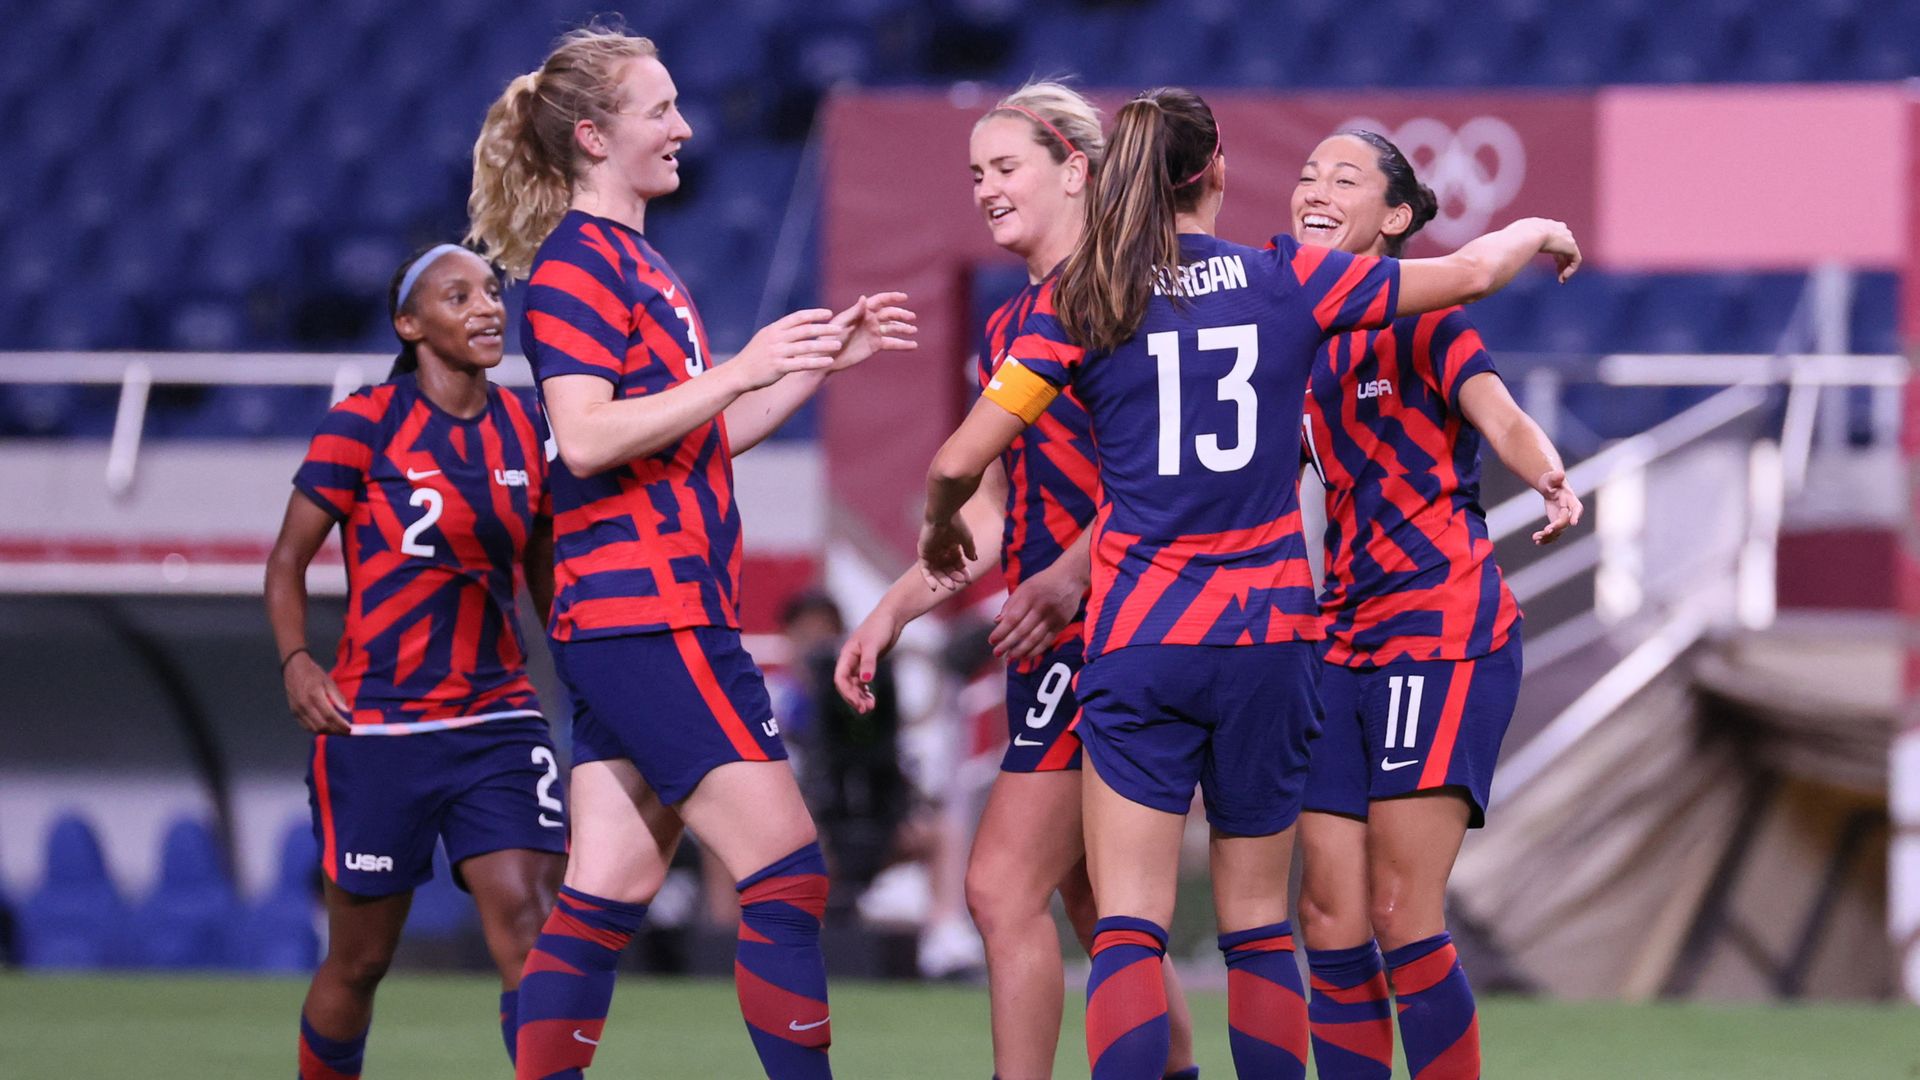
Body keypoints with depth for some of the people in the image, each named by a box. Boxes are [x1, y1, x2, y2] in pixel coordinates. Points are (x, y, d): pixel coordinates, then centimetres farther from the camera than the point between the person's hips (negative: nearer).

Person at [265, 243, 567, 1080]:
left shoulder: (528, 431, 7)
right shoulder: (364, 425, -6)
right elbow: (288, 561, -1)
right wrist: (296, 663, -15)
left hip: (498, 720, 3)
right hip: (377, 725, -3)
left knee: (527, 926, -15)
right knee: (359, 961, 6)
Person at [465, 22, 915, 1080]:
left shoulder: (636, 265, 21)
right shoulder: (577, 261, -10)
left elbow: (700, 434, 26)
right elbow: (586, 436, -21)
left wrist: (825, 356, 19)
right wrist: (742, 367, -23)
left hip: (625, 630, 10)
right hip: (649, 616, -10)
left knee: (603, 903, 5)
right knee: (787, 880, -9)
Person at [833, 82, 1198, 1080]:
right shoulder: (1008, 328, 18)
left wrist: (1068, 576, -25)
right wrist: (892, 612, 15)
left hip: (1111, 616, -9)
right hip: (1045, 633, 9)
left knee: (1005, 885, -13)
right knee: (1098, 902, 12)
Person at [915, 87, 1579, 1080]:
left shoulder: (1079, 302, -1)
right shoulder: (1287, 281, 2)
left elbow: (958, 462, -5)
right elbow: (1467, 273, 10)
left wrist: (942, 533, 18)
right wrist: (1540, 234, 32)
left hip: (1139, 640, -1)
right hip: (1269, 632, 2)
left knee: (1128, 929, -5)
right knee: (1257, 926, 13)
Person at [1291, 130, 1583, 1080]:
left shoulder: (1419, 317, -5)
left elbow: (1501, 418, -20)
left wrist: (1551, 481, -43)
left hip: (1444, 633, -6)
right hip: (1342, 638, 6)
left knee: (1402, 915, -11)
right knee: (1330, 919, 1)